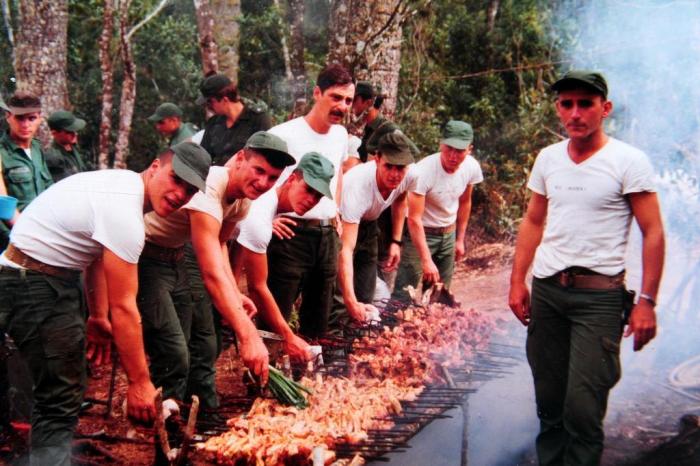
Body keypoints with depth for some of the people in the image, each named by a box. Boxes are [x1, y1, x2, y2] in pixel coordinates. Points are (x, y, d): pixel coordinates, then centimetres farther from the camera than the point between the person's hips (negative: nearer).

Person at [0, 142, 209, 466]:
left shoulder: (123, 183, 6)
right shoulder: (125, 214, -24)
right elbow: (123, 307, -21)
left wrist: (98, 317, 19)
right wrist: (139, 382, -14)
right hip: (34, 281, -11)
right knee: (61, 399, -11)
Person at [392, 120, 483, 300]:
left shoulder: (472, 167, -10)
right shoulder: (424, 171, -28)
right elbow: (414, 219, -28)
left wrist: (460, 239, 14)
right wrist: (426, 260, -30)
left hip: (448, 234, 5)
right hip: (420, 233, -5)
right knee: (403, 294, -9)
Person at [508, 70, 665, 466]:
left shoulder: (629, 161, -8)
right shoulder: (548, 158, 8)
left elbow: (653, 233, -7)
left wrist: (647, 302, -12)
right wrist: (517, 281, 10)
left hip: (599, 295, -5)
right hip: (545, 289, 5)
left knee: (583, 406, -8)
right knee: (549, 398, 13)